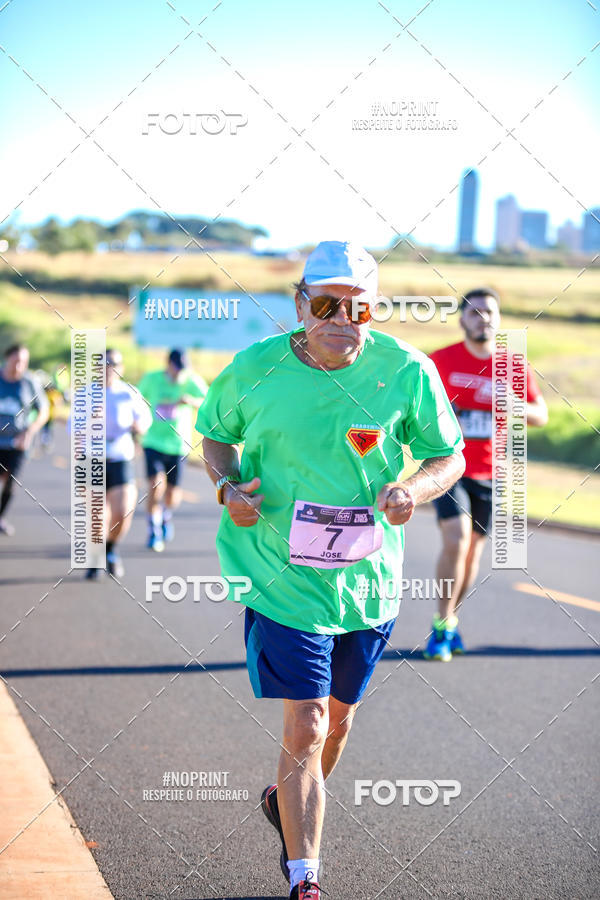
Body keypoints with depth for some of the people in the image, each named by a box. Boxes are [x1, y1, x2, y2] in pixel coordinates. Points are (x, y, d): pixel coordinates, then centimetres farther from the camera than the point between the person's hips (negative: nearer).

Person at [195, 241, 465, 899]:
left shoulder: (406, 371, -8)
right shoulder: (255, 369, -9)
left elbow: (449, 455, 3)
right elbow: (216, 433, 10)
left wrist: (414, 487, -18)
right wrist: (229, 487, -10)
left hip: (370, 583, 3)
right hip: (282, 582, -2)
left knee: (338, 719, 20)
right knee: (303, 730, -9)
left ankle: (287, 802, 50)